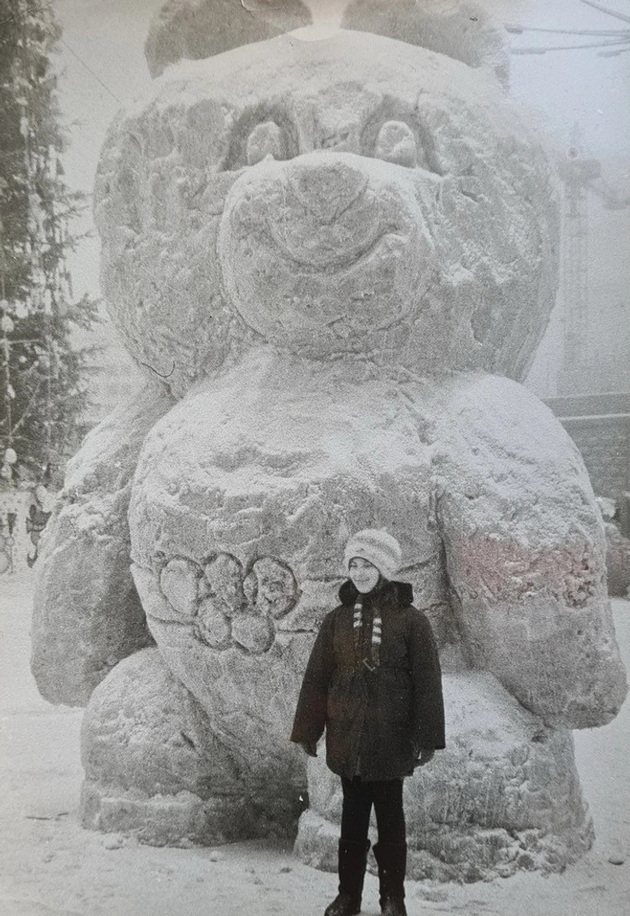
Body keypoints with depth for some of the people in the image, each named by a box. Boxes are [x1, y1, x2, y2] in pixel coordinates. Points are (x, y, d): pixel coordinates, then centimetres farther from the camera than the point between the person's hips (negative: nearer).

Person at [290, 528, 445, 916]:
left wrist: (427, 738, -9)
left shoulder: (411, 620, -5)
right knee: (353, 818, 12)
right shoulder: (337, 620, 3)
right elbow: (316, 679, 5)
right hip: (347, 739, 3)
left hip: (391, 740, -2)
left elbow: (427, 682, -6)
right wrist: (307, 731, 3)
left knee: (390, 818, 8)